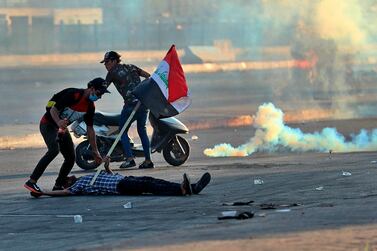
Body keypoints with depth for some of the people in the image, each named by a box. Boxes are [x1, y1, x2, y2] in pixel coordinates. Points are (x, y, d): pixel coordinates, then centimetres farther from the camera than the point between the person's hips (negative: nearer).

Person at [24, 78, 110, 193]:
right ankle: (31, 182, -33)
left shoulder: (90, 106, 1)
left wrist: (95, 152, 8)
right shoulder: (73, 94, -23)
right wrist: (58, 122, -46)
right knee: (54, 150, -30)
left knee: (71, 158, 4)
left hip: (62, 128, 9)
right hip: (48, 124, -9)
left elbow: (90, 129, 9)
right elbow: (53, 109, -25)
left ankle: (58, 186, 17)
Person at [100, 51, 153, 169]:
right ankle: (148, 160, 14)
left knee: (123, 131, 7)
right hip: (144, 101, 6)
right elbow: (148, 76, 17)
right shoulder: (131, 67, 18)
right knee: (142, 130, 16)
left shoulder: (113, 72, 1)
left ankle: (130, 159, -6)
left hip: (131, 103, -6)